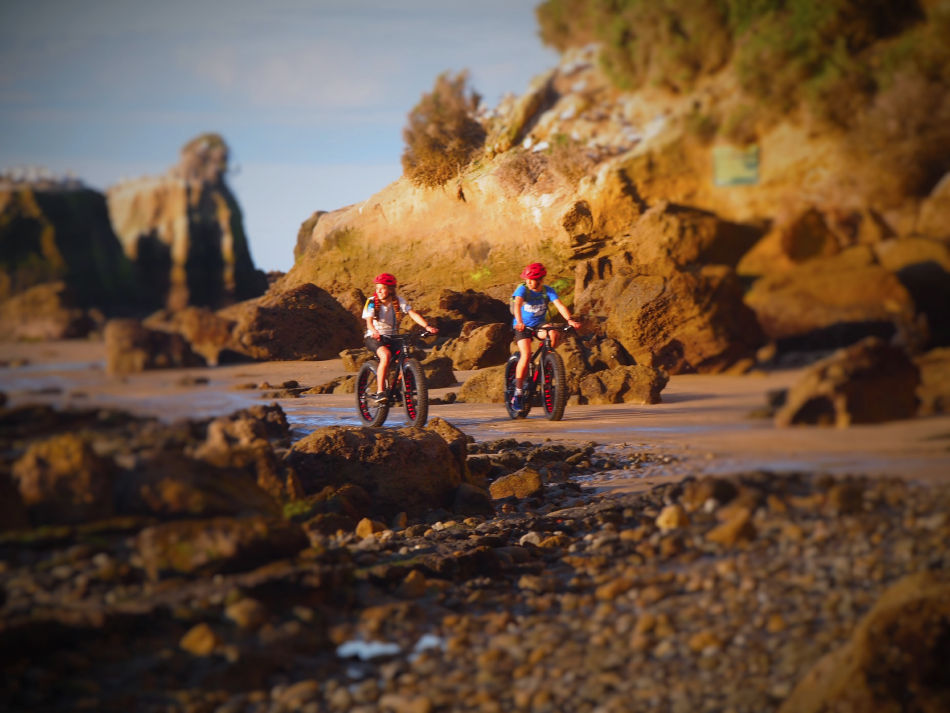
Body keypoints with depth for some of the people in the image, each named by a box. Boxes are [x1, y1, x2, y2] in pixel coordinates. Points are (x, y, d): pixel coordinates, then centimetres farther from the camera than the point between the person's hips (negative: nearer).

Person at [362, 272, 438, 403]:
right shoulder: (371, 302, -8)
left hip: (392, 338, 4)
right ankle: (380, 392, -32)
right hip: (374, 338, -4)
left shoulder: (398, 301, -2)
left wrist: (427, 326, -30)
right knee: (386, 355, -34)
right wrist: (374, 331, -46)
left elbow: (412, 314, -13)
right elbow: (369, 320, -22)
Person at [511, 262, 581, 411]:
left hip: (539, 325, 2)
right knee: (526, 355, -23)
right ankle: (518, 393, -16)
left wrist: (570, 319, -39)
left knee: (553, 334, -31)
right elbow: (517, 304, -33)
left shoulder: (548, 291, -9)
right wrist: (519, 322, -51)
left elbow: (559, 305, -21)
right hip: (523, 326, -2)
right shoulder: (523, 289, -16)